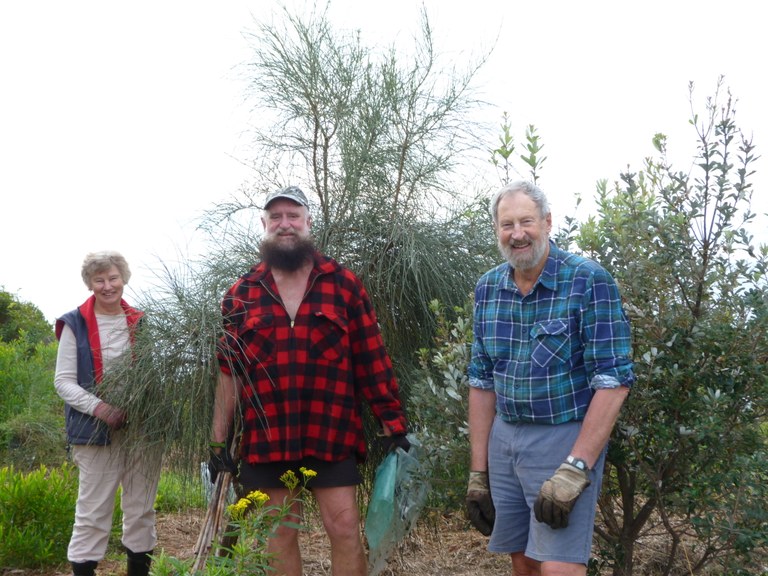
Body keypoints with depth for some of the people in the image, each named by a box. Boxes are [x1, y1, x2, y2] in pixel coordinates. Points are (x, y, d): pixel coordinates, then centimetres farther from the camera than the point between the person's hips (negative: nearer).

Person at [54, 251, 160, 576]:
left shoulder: (140, 322, 7)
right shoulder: (75, 324, -1)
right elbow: (63, 381, -4)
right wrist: (99, 408, -19)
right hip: (96, 432, -3)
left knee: (142, 509, 10)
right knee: (92, 512, 1)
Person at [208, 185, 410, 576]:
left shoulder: (343, 284, 2)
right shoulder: (240, 295, 6)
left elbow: (372, 359, 1)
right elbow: (229, 373, 7)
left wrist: (393, 424, -2)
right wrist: (218, 442, 5)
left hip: (331, 434, -2)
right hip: (266, 438, 2)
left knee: (345, 528, -1)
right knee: (279, 534, 10)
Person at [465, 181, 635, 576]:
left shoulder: (589, 282, -13)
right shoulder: (487, 289, 4)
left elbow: (613, 381, -15)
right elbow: (482, 383, 10)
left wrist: (574, 469, -20)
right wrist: (477, 471, 8)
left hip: (567, 438, -5)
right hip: (504, 439, 5)